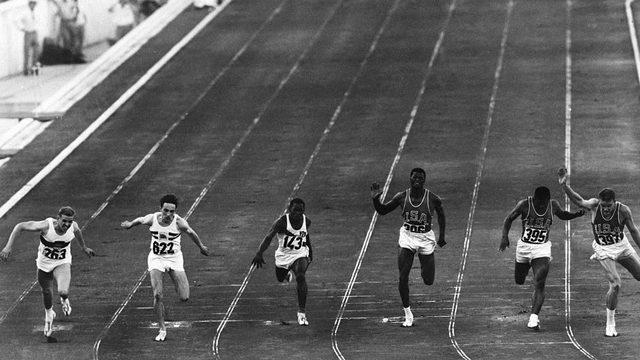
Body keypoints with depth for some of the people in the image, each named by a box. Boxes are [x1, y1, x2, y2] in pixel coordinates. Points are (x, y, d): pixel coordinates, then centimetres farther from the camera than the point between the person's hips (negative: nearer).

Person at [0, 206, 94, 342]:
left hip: (62, 263, 0)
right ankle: (49, 313, 52)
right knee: (47, 292, 17)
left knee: (63, 292, -25)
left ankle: (64, 299, 15)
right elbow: (20, 226, -20)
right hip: (44, 263, 0)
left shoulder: (73, 226, -20)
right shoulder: (46, 226, -30)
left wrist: (84, 247, 25)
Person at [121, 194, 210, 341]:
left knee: (184, 298, -8)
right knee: (158, 295, -14)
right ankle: (162, 329, 0)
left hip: (174, 259, -1)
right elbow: (140, 220, 9)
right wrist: (130, 224, 29)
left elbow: (191, 233, 1)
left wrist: (201, 247, 16)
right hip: (156, 259, 1)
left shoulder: (179, 222, -18)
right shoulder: (152, 219, -14)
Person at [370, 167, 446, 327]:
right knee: (403, 277, -9)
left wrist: (441, 236, 8)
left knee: (428, 281, 5)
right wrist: (375, 199, -17)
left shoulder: (432, 199, -13)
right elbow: (382, 211, 2)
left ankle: (425, 268, 42)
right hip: (407, 237, 1)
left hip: (425, 239, -1)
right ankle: (408, 314, 2)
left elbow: (441, 214, 7)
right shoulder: (402, 197, -8)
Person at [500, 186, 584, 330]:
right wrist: (505, 236, -19)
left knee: (539, 285, -15)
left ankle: (534, 317, -18)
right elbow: (509, 219, -4)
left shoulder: (553, 205, -8)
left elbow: (563, 215, 14)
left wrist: (577, 214, -5)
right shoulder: (524, 205, -15)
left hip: (542, 249, -1)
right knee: (519, 281, 18)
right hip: (524, 247, 1)